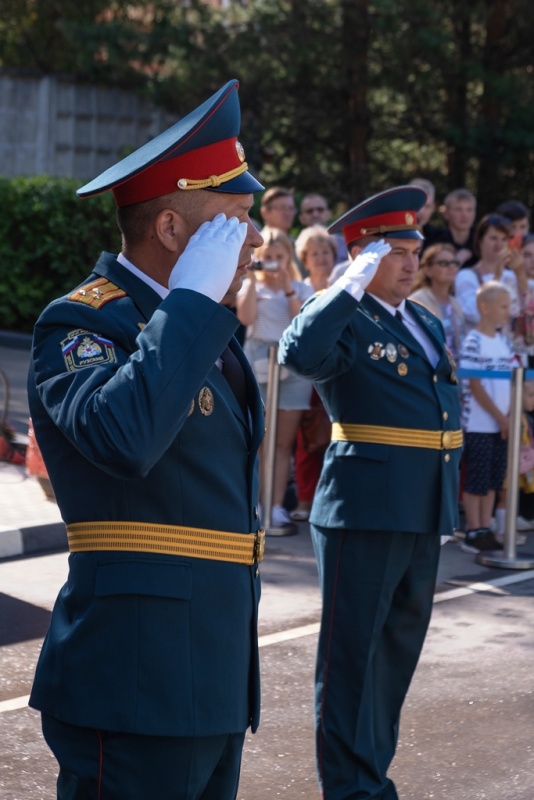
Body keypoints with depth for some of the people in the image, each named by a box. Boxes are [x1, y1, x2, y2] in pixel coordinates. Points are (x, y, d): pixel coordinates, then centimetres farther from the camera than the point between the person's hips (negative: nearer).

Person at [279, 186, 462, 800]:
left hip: (424, 514, 8)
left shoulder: (425, 323, 16)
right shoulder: (344, 318, -9)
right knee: (354, 650, 0)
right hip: (366, 511, -8)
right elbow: (299, 354, -31)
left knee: (399, 649, 16)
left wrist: (445, 503, 18)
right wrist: (353, 285, -28)